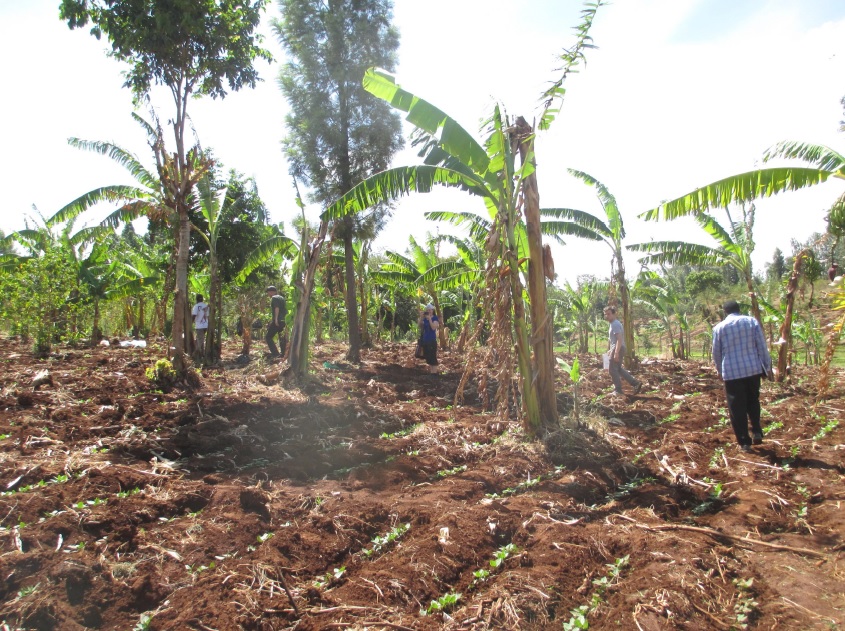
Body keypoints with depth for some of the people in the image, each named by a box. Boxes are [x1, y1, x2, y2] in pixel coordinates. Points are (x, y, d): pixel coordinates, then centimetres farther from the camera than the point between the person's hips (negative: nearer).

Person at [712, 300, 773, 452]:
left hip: (731, 372, -2)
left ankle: (744, 442, 10)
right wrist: (767, 367, 9)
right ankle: (756, 431, 16)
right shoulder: (752, 321, 1)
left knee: (737, 408, 6)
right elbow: (762, 347, 0)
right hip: (753, 369, 2)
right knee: (753, 401, 24)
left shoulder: (719, 327, -1)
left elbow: (716, 353, 6)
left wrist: (720, 370, 22)